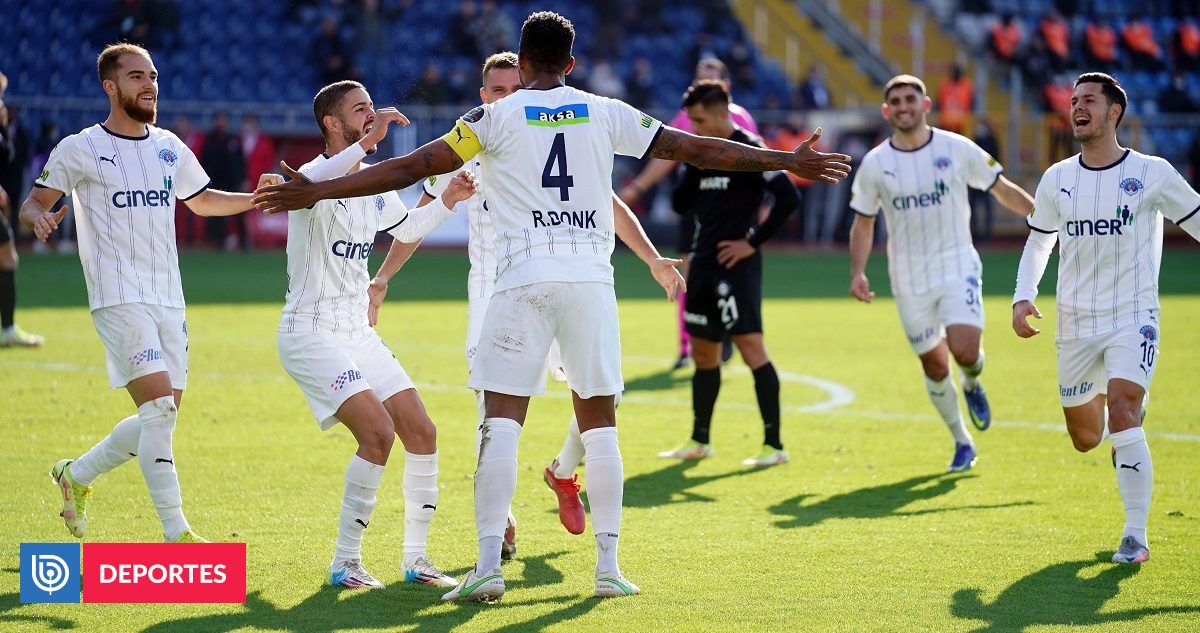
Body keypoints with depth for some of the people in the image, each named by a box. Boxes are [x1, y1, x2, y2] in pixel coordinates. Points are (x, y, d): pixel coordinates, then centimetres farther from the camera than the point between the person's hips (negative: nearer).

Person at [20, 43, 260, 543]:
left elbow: (203, 201, 27)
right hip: (119, 300, -6)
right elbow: (33, 203, 0)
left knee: (159, 420, 7)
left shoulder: (170, 148, 13)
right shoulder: (80, 150, -3)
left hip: (168, 300, 6)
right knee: (159, 406, -19)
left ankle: (77, 474, 31)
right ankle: (175, 533, -17)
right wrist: (39, 219, -24)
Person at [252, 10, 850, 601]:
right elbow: (694, 148, 13)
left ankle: (488, 565, -11)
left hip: (524, 277, -2)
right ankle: (608, 566, 7)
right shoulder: (605, 113, 9)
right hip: (591, 278, 2)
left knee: (501, 422, -2)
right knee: (599, 424, 10)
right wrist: (787, 161, 22)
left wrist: (317, 191, 0)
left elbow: (412, 167, -2)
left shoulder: (497, 117, 3)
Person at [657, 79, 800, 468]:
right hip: (703, 263, 8)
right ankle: (699, 442, 25)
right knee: (703, 354, 14)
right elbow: (680, 204, 14)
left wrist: (753, 241, -16)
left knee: (751, 347, -12)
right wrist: (693, 164, -1)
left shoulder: (748, 151, -11)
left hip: (735, 265, -8)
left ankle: (774, 445, -11)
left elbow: (789, 197, -18)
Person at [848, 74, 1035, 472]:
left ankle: (972, 384, 15)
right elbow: (863, 223, 9)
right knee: (934, 366, 6)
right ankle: (962, 443, 26)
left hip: (958, 266, -2)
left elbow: (1003, 190, 5)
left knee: (964, 350, -22)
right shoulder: (875, 164, -1)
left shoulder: (957, 149, -4)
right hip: (909, 281, 2)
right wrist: (857, 273, -3)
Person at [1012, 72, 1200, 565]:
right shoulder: (1057, 179, 4)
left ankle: (1135, 535, -16)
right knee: (1085, 439, 10)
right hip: (1075, 324, 4)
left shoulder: (1152, 174, -6)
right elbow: (1038, 243, 16)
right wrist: (1023, 298, 0)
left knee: (1122, 416, -24)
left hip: (1132, 320, -4)